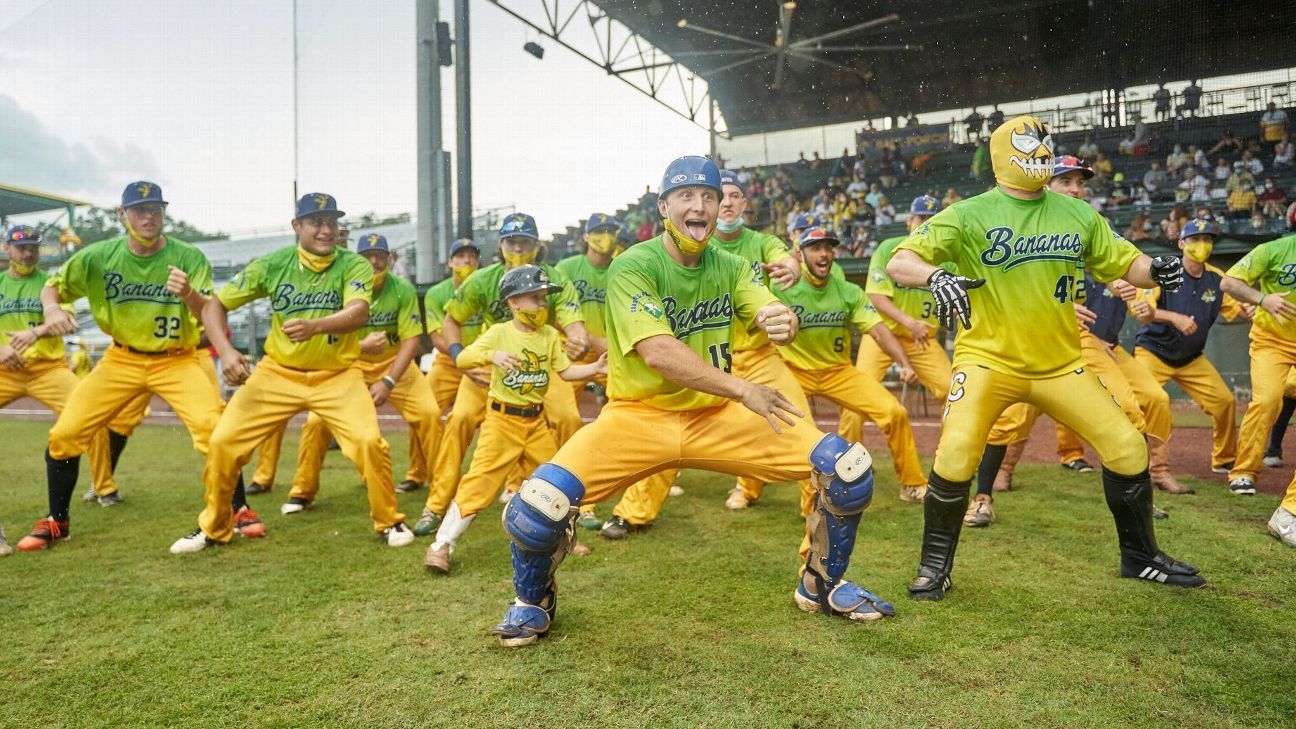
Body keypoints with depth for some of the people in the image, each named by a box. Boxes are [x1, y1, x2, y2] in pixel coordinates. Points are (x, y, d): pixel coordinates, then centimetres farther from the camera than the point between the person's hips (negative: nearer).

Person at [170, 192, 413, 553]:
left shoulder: (354, 265, -12)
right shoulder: (272, 264, -6)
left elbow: (358, 313, -30)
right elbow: (214, 305, -3)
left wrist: (315, 326, -50)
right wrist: (225, 351, -20)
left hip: (338, 375, -2)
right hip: (278, 372, 2)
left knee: (369, 441, -21)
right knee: (222, 442, -3)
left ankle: (389, 522, 5)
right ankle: (213, 529, 22)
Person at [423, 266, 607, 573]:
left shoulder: (550, 335, 4)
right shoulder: (499, 332, -8)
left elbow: (566, 371, 5)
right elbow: (462, 358, -17)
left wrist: (595, 368, -10)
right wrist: (492, 355, -35)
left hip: (536, 422, 5)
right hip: (502, 420, -5)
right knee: (480, 481, -8)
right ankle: (441, 545, 1)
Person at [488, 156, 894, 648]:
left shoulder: (730, 268, 2)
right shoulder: (633, 267, -13)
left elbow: (770, 313, -15)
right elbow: (657, 353, -26)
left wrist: (784, 322, -39)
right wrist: (742, 390, -33)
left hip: (716, 415, 4)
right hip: (639, 415, -4)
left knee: (850, 469, -7)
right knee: (538, 505, -26)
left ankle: (822, 585, 20)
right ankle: (533, 600, 10)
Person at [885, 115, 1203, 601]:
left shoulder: (1078, 214, 6)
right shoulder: (969, 215, -7)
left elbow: (1122, 263, 11)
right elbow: (898, 263, -15)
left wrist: (1156, 270, -12)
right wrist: (934, 275, -36)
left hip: (1061, 363, 5)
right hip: (988, 359, -4)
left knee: (1128, 448, 3)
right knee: (955, 456, -22)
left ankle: (1139, 556, 28)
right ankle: (934, 566, 1)